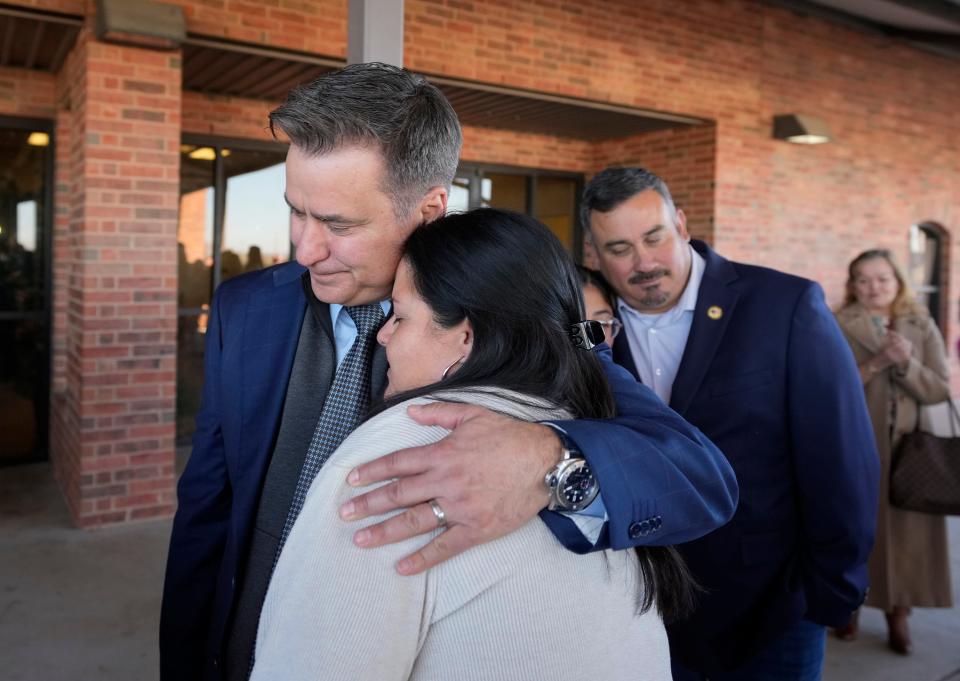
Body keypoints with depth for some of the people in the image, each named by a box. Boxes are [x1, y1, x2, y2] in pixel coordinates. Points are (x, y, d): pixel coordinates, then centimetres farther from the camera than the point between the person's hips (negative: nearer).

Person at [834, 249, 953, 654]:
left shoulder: (922, 327, 6)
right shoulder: (837, 329, -2)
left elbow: (940, 390, -1)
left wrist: (906, 363, -17)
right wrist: (876, 363, -20)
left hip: (910, 449, 2)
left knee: (906, 530, 5)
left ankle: (898, 614, 19)